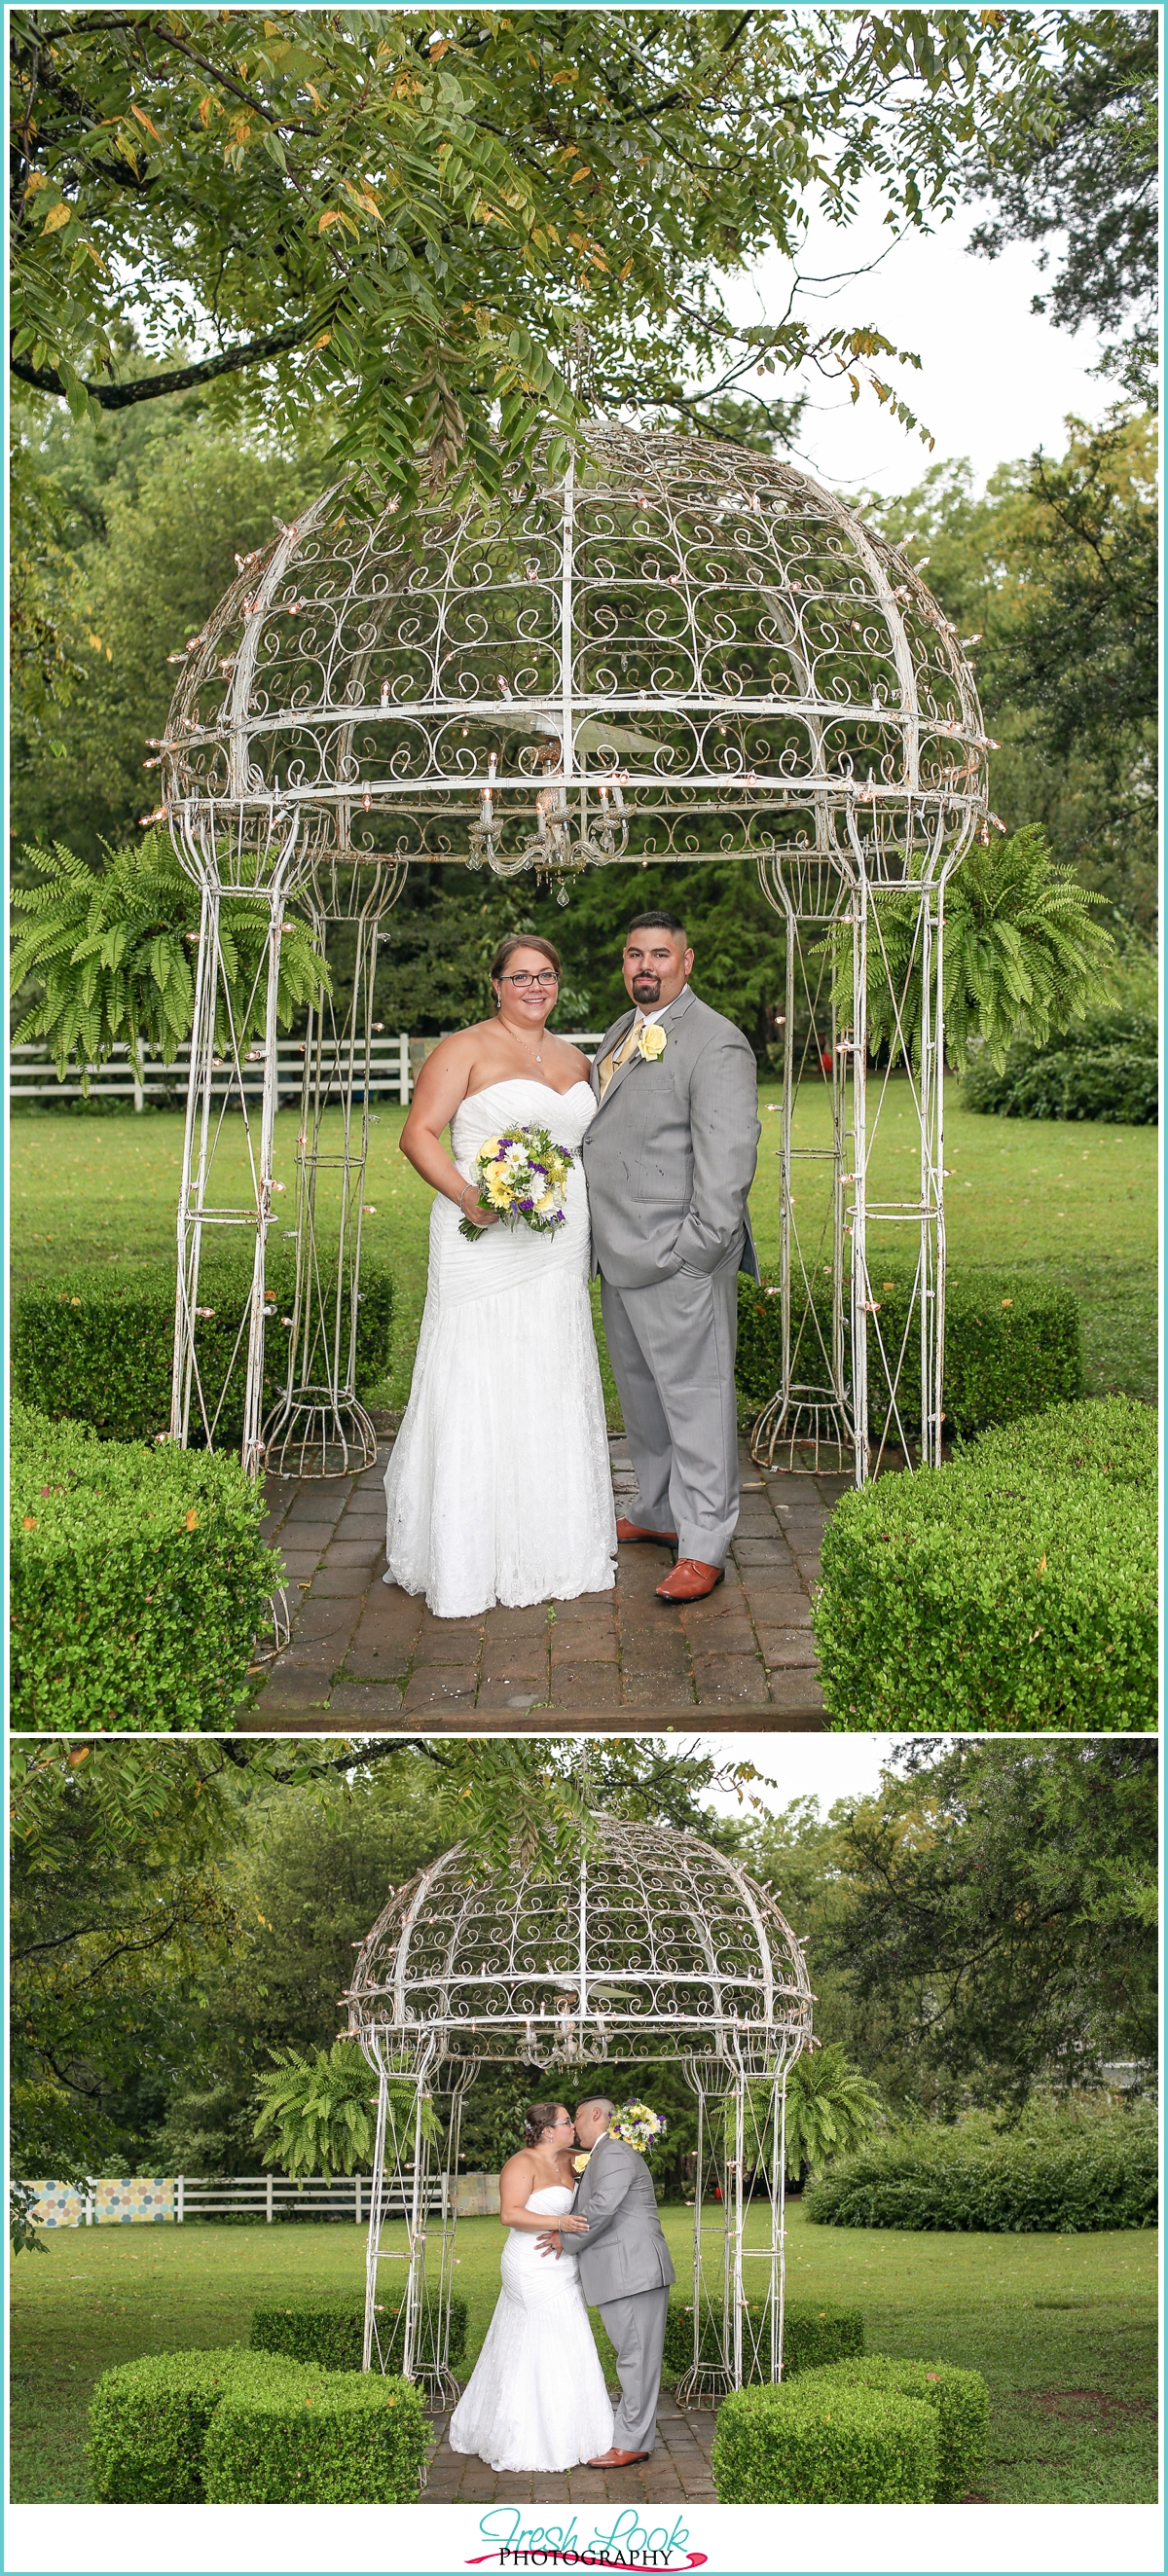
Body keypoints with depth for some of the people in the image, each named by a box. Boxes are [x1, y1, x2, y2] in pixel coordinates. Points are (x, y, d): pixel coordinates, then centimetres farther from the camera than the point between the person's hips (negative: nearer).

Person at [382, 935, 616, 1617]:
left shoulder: (576, 1060, 16)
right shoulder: (466, 1049, -3)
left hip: (559, 1251, 6)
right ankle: (463, 1562, 3)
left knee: (554, 1392, 10)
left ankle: (550, 1548, 22)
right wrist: (466, 1195, -24)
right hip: (485, 1247, -6)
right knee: (476, 1391, -5)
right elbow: (419, 1133, -9)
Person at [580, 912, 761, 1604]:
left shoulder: (715, 1043, -13)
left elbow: (729, 1156, -17)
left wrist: (699, 1248, -20)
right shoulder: (622, 1033, 15)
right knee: (641, 1391, 19)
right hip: (621, 1258, 9)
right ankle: (662, 1513, 34)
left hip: (679, 1261, -9)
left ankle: (704, 1547, 1)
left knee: (695, 1396, -4)